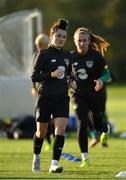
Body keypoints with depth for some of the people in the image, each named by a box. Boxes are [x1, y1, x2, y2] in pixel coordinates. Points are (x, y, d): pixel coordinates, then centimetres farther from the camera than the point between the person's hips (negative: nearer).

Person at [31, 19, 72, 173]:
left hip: (62, 98, 3)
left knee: (60, 130, -14)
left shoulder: (67, 56, 9)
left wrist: (69, 80, 10)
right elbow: (34, 77, -10)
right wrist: (51, 75, -20)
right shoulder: (43, 54, -7)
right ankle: (36, 157, 35)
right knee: (41, 132, 9)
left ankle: (54, 164, -14)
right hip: (45, 98, -3)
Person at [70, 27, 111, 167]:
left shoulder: (96, 56, -11)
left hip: (96, 95, -1)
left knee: (98, 126, 10)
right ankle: (85, 158, -9)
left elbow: (107, 74, -9)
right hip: (79, 96, 1)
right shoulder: (71, 56, -3)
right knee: (81, 124, -14)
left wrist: (101, 81, -29)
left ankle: (106, 130, 50)